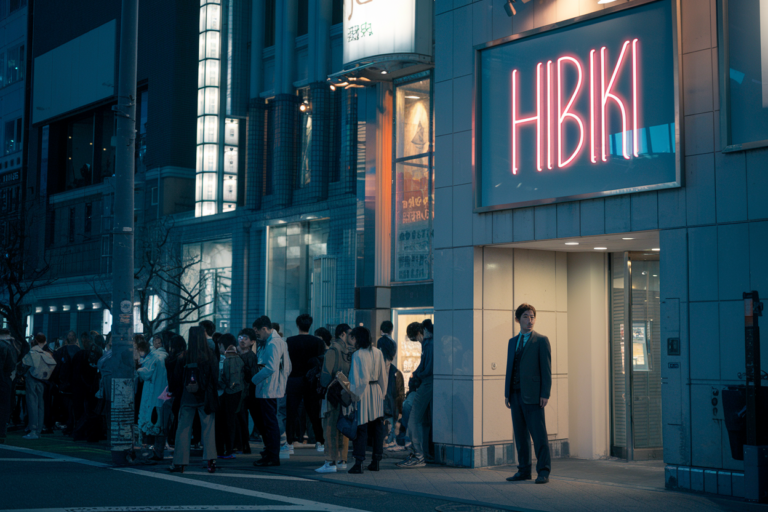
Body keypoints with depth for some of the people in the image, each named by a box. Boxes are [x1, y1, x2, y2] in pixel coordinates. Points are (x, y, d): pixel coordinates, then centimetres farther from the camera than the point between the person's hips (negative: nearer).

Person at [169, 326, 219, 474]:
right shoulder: (210, 356, -9)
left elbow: (176, 377, 1)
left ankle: (179, 463, 8)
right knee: (208, 428, 5)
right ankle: (210, 460, -1)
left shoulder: (184, 357, -6)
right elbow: (216, 377, -4)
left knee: (183, 428, 7)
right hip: (205, 398, -1)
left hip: (187, 399, 1)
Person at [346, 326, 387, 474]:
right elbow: (383, 375, 9)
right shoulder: (378, 353, 5)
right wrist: (381, 392, 16)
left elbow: (357, 379, -14)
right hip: (376, 391, 6)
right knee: (377, 426, 11)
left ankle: (359, 463, -5)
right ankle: (376, 460, 16)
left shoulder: (357, 355, -13)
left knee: (361, 428, -3)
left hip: (363, 393, -6)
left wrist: (351, 394, -7)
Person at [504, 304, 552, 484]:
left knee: (538, 433, -5)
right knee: (520, 434, 9)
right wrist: (507, 393, 10)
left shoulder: (541, 340, 0)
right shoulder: (512, 342, 17)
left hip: (532, 395, -6)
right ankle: (524, 470, 16)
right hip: (516, 394, 6)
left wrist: (545, 394, -12)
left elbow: (546, 369, -5)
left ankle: (543, 471, -1)